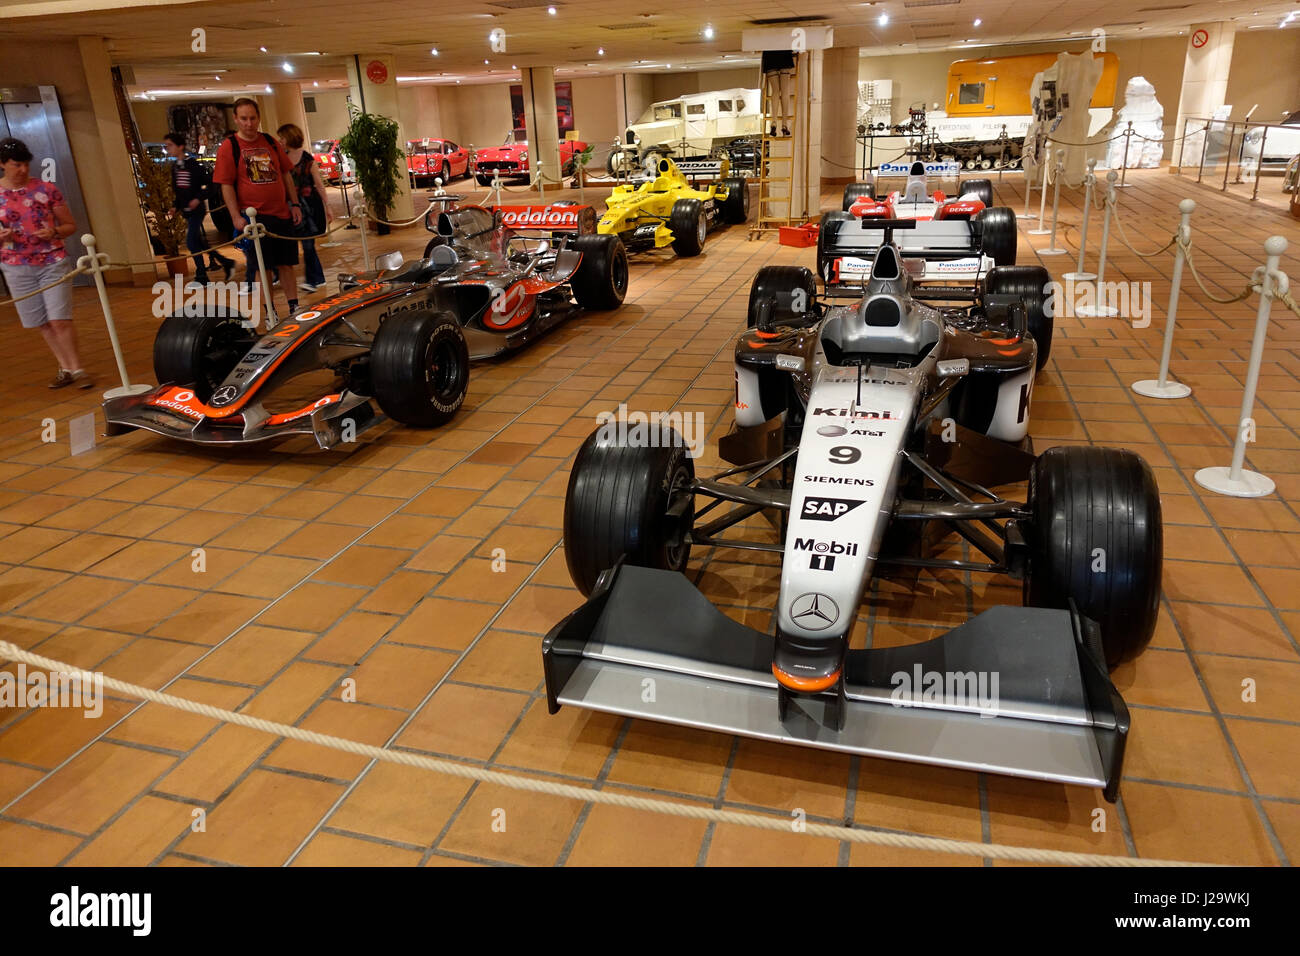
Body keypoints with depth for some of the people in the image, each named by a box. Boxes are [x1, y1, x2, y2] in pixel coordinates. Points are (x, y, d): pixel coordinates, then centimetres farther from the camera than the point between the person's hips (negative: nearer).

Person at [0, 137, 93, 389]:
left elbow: (70, 225, 5)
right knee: (43, 324, 8)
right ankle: (65, 368, 20)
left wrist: (54, 232, -15)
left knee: (60, 320, -8)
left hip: (53, 262, -2)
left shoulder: (46, 189, -2)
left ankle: (77, 368, 4)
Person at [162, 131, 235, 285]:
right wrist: (175, 205, 8)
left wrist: (199, 198, -20)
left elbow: (209, 184, -11)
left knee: (191, 242, -12)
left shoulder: (193, 163, -9)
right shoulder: (175, 167, 12)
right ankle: (226, 262, 20)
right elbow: (176, 189, 20)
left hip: (196, 209, -8)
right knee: (198, 242, 9)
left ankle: (201, 276, -4)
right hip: (186, 210, 8)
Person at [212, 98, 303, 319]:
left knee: (286, 263, 10)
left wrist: (294, 204, 10)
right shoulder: (228, 147, -4)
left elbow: (286, 174, 16)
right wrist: (236, 217, -14)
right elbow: (226, 185, -7)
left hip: (282, 213, 4)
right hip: (253, 216, -4)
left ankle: (294, 308, 18)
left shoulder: (270, 142, 10)